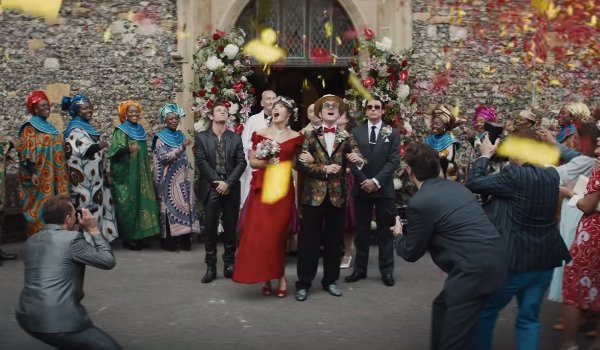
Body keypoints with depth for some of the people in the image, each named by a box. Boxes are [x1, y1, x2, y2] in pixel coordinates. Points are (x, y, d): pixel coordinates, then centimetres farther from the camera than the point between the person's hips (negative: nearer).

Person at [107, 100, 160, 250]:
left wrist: (148, 174, 23)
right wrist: (127, 149, -40)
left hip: (141, 175, 7)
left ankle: (138, 236, 12)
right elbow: (114, 151, -20)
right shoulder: (121, 131, -7)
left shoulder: (140, 131, 13)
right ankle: (129, 238, 1)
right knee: (128, 205, -5)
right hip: (126, 175, -7)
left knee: (140, 203, 6)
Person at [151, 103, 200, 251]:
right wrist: (181, 147, -20)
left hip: (182, 178, 5)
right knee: (170, 206, -4)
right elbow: (164, 157, -14)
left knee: (184, 204, 0)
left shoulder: (180, 135, 14)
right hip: (168, 179, -5)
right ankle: (168, 241, 1)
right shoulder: (160, 137, -2)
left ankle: (184, 239, 3)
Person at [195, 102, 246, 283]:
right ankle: (211, 267, 8)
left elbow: (241, 163, 1)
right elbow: (201, 162, -4)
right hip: (211, 188, -1)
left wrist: (228, 182, -11)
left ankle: (229, 264, 15)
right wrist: (217, 182, -12)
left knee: (231, 228, 5)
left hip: (231, 189, 1)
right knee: (210, 228, 1)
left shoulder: (236, 138, 9)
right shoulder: (201, 137, 6)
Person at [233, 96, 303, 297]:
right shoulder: (260, 134, 6)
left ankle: (280, 277, 11)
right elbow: (252, 161, 5)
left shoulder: (295, 137, 7)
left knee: (277, 233, -1)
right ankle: (265, 277, 7)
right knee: (259, 232, -3)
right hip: (262, 188, 1)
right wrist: (266, 163, -11)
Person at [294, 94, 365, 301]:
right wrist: (323, 169, -15)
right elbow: (299, 163, -6)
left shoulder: (346, 137, 7)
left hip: (338, 195, 2)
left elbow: (358, 160, -5)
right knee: (309, 240, 3)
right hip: (313, 195, -2)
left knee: (334, 241, 11)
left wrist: (359, 160, -28)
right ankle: (303, 283, 12)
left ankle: (330, 280, 25)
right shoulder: (309, 136, 2)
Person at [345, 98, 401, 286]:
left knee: (385, 230, 5)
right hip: (361, 187, 2)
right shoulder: (356, 132, 7)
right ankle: (360, 269, 15)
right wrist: (364, 181, -9)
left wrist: (376, 181, -13)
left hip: (384, 188, -1)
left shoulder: (392, 133, 3)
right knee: (362, 230, 7)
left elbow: (394, 161, -5)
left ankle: (387, 271, 11)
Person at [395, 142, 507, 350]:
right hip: (493, 260, 9)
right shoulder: (455, 187, 13)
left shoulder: (419, 203, -10)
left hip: (474, 270, -9)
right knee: (442, 307, 26)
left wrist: (399, 235, 22)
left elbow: (411, 253, 2)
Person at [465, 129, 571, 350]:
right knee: (529, 318, 15)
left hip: (513, 260, -6)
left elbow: (473, 183, -15)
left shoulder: (516, 175, -20)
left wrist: (485, 155, -1)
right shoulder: (552, 174, 2)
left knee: (485, 312, 14)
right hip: (544, 260, 6)